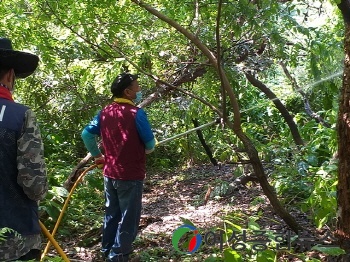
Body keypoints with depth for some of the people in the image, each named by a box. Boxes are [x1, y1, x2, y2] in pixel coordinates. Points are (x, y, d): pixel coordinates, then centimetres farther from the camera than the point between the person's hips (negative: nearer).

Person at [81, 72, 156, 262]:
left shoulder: (104, 113, 4)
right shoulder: (136, 113, -15)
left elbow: (86, 134, 8)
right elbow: (150, 144, -11)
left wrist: (96, 155, 18)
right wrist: (144, 151, 11)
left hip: (110, 173, 7)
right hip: (131, 175, -7)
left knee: (111, 214, 20)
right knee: (128, 218, 6)